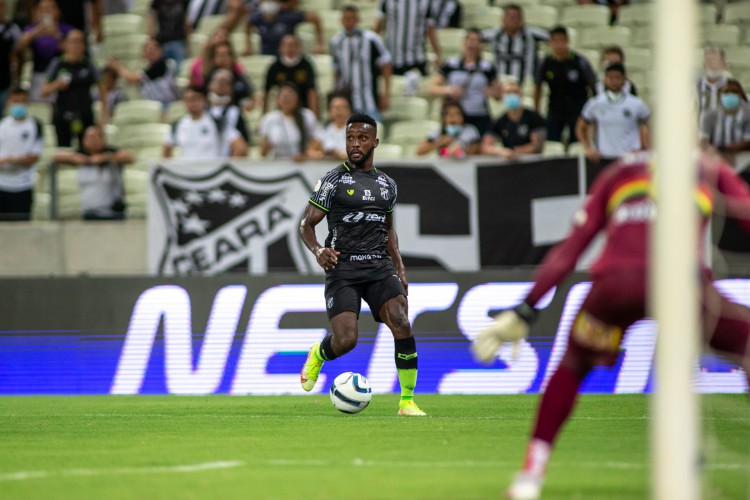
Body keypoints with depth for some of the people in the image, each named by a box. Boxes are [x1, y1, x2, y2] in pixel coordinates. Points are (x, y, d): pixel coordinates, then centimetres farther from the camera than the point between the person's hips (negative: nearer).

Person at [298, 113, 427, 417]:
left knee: (402, 325, -20)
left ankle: (407, 401, -12)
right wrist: (318, 250, -21)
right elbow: (306, 224, -1)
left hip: (379, 267, 3)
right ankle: (318, 355, 23)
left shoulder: (387, 184, 15)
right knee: (346, 341, -16)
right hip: (342, 269, -3)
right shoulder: (334, 180, 0)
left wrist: (400, 269, 16)